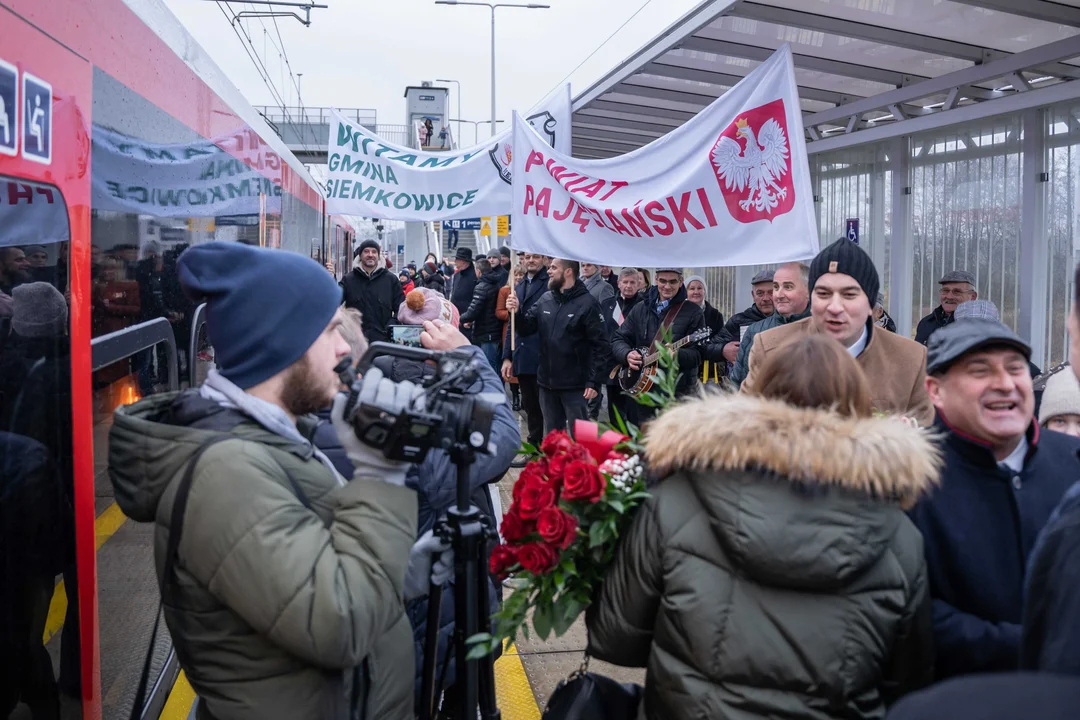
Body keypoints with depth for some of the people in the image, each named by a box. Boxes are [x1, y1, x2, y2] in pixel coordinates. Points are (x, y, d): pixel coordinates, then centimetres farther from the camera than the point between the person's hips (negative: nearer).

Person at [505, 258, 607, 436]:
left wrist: (594, 381, -16)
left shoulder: (587, 303, -11)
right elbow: (527, 329, 10)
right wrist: (517, 312, -10)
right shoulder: (545, 299, 6)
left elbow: (598, 345, -13)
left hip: (575, 385, -6)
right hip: (547, 381, 6)